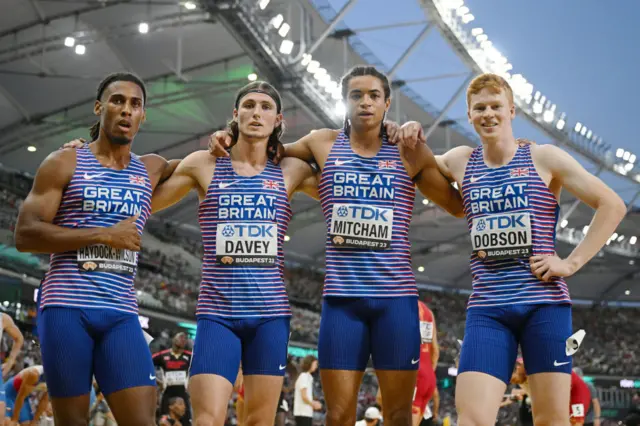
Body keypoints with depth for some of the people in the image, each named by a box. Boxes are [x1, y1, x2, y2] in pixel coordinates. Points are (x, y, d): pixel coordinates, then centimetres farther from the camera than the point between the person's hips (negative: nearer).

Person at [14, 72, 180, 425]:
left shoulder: (151, 170, 15)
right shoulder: (64, 164, 4)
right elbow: (25, 235, -5)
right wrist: (103, 235, -11)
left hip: (122, 314, 3)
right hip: (66, 307, -3)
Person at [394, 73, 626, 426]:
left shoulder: (544, 159, 3)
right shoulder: (460, 162, 12)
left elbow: (612, 205, 2)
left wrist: (571, 262, -5)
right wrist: (411, 138, 8)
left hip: (545, 303, -2)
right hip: (486, 308, 2)